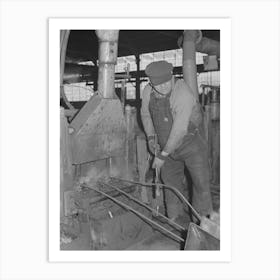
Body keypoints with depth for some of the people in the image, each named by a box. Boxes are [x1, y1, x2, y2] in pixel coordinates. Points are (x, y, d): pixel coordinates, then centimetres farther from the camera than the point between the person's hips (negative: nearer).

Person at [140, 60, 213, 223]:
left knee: (201, 183, -4)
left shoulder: (183, 95, -31)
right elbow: (145, 114, 9)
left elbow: (179, 130, -32)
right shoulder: (148, 92, -10)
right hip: (168, 145, 6)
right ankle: (174, 218, 32)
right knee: (170, 180, 14)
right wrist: (151, 137, -2)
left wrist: (163, 155, -26)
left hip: (191, 141, -6)